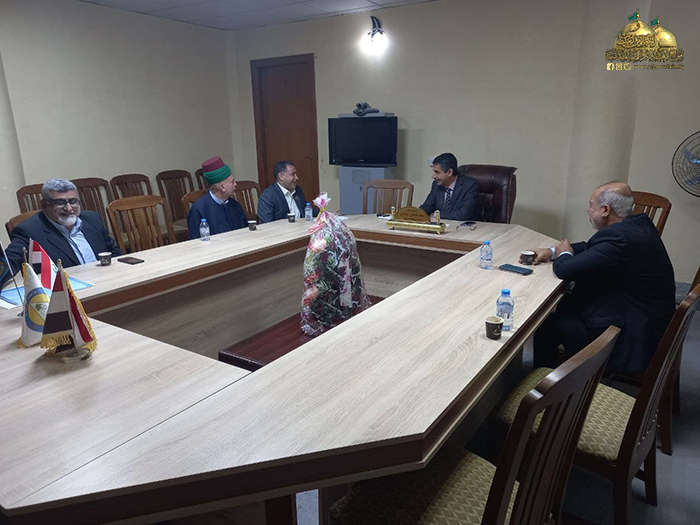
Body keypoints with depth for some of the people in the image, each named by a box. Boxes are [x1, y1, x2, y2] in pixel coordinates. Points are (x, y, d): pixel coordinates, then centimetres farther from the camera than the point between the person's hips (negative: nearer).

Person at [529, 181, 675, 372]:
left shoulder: (619, 238, -28)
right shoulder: (639, 223, 4)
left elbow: (566, 270, -26)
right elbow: (592, 247, 17)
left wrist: (563, 254, -3)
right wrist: (551, 252, 7)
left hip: (633, 334, -10)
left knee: (547, 325, -6)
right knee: (562, 306, 16)